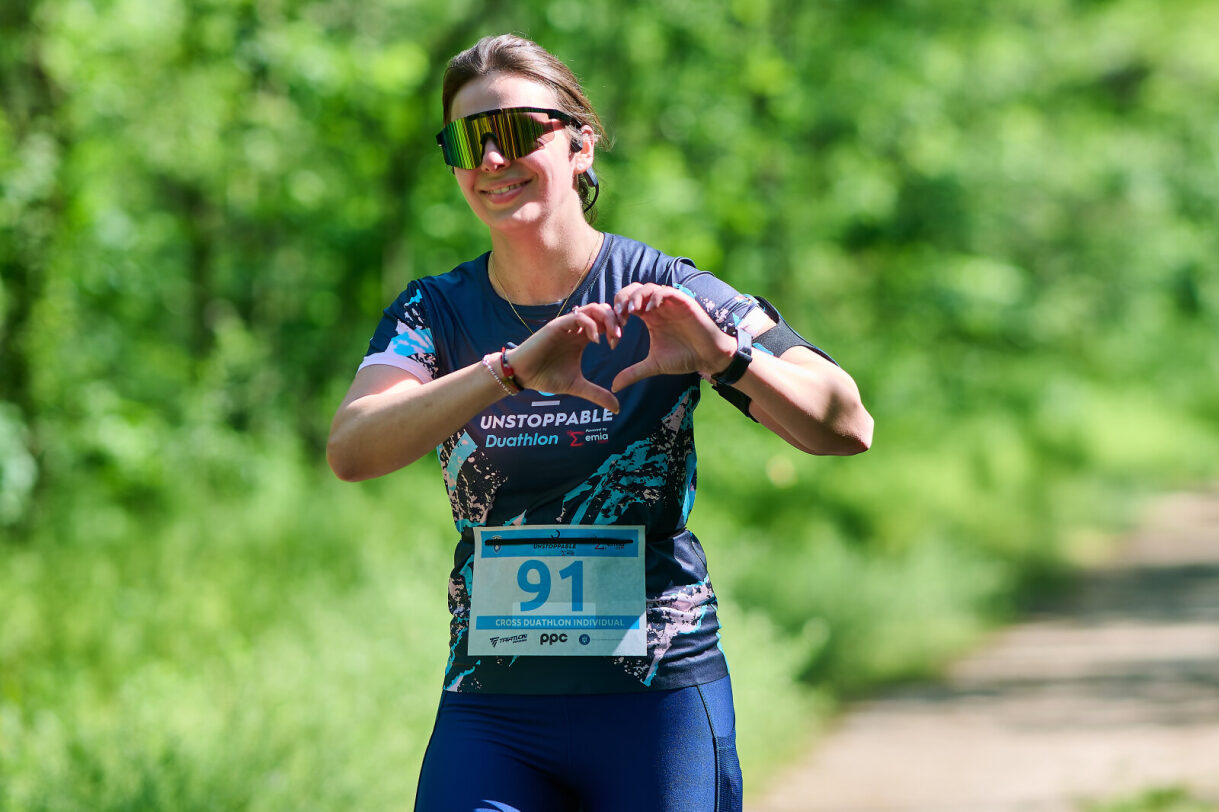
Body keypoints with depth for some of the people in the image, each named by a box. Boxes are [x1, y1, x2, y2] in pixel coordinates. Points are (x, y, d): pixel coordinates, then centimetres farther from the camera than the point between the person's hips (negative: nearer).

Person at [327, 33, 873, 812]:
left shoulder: (666, 295, -3)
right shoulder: (436, 311, 4)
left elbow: (846, 428, -10)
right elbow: (351, 449, -16)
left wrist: (726, 358, -28)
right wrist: (513, 369, -29)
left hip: (658, 704, -1)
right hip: (490, 710, 2)